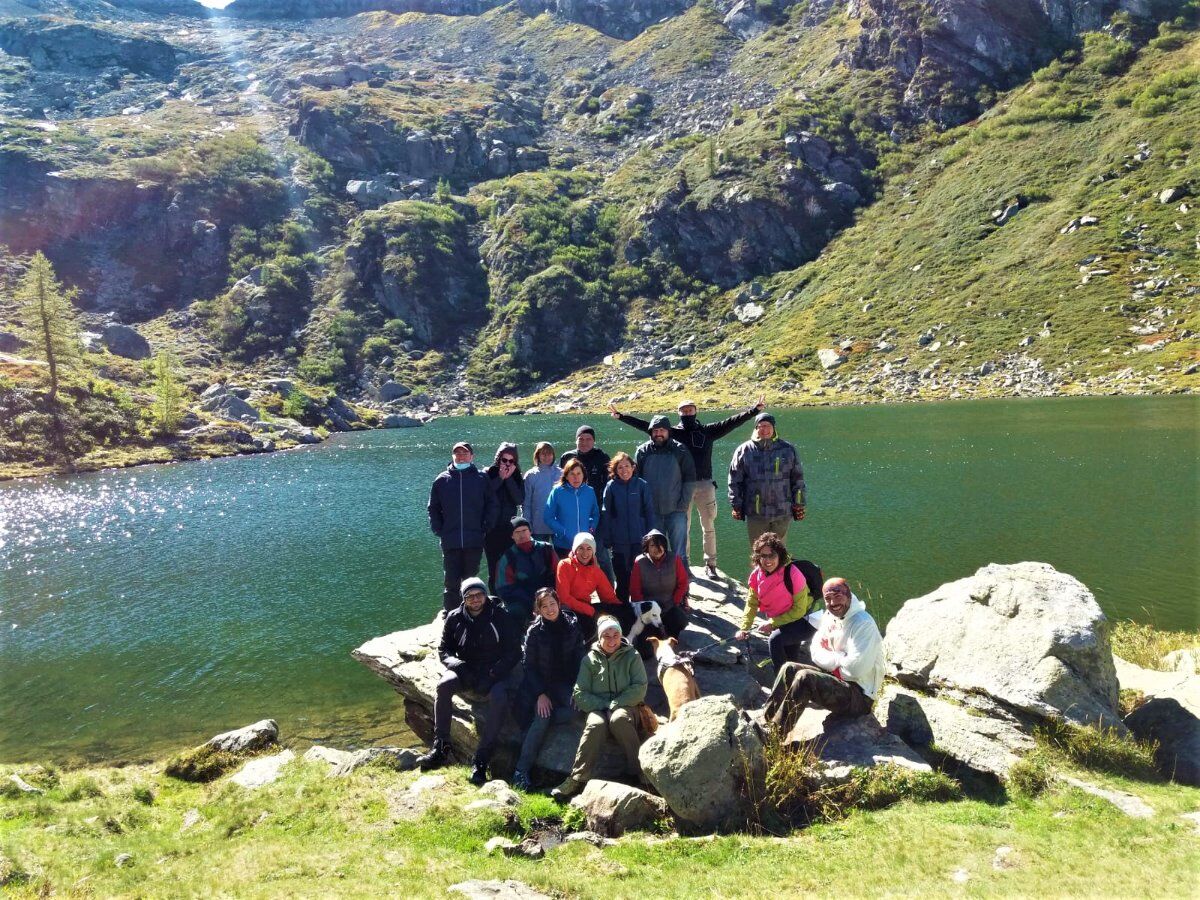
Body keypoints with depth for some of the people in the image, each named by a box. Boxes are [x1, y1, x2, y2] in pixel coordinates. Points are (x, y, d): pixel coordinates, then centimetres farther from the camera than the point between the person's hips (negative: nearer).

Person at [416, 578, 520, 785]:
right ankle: (440, 749, -24)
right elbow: (443, 651, 9)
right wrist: (459, 666, -13)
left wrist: (493, 674, -15)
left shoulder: (499, 616, -3)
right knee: (444, 685, -30)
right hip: (466, 671, 2)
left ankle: (481, 761, -31)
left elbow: (514, 652, -2)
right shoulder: (454, 618, 5)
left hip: (493, 673, -2)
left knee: (499, 698, -34)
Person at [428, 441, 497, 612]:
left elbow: (491, 505, 6)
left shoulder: (481, 479, 4)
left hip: (474, 541, 0)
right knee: (451, 582, 1)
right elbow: (433, 508, 12)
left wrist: (486, 528, -3)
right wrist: (438, 530, 1)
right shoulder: (441, 480, 7)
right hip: (450, 542, 1)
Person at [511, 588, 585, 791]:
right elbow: (530, 666, -3)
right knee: (542, 716, -27)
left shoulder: (572, 626, -1)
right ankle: (521, 770, -23)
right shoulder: (534, 631, -5)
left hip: (564, 682, 2)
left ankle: (530, 734, -17)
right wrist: (540, 694, -15)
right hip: (541, 683, -2)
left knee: (572, 710, -29)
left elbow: (580, 659, 3)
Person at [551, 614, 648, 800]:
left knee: (619, 719, -37)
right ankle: (577, 779, -36)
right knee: (595, 724, -35)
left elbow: (640, 688, -3)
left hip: (624, 707, -1)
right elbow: (580, 694, 3)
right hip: (597, 708, 1)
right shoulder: (590, 659, 9)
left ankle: (638, 771, -30)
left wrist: (614, 704, -13)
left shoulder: (632, 656, 7)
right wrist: (603, 705, -11)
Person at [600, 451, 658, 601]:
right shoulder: (611, 486, -1)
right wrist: (606, 539, -2)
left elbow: (650, 512, 2)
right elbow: (606, 514, 1)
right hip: (619, 541, 0)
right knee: (622, 577, 7)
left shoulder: (642, 485, -1)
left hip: (639, 539, 0)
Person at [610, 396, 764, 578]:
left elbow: (731, 422, -1)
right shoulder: (673, 432, 4)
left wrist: (754, 410, -9)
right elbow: (645, 425, -1)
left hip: (705, 485, 1)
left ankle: (710, 564, 14)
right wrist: (620, 416, -6)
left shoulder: (708, 430, 5)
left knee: (709, 527, 5)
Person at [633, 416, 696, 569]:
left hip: (676, 511, -1)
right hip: (651, 512, 2)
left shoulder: (680, 450, 0)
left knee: (679, 553, 3)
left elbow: (690, 479, 2)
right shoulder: (642, 451, 2)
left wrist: (683, 502, -5)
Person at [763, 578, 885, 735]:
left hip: (859, 694, -8)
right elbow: (816, 653, 6)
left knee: (804, 677, -26)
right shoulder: (829, 616, 4)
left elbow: (855, 668, -25)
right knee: (789, 669, -5)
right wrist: (840, 659, -12)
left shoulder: (864, 624, -20)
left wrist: (832, 659, -8)